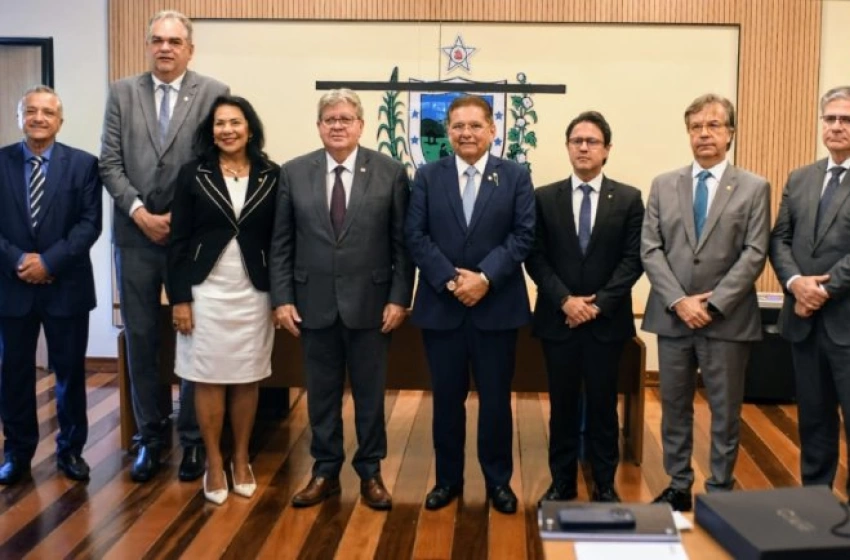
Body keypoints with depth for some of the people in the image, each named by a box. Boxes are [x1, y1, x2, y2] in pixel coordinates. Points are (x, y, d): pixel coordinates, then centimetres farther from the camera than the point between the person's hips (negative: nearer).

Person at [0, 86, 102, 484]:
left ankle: (70, 449, 24)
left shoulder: (83, 164, 0)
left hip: (66, 286, -1)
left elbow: (90, 224, -7)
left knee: (70, 372, 8)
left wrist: (48, 261, -16)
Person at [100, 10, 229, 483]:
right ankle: (151, 435, 23)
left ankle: (194, 437, 20)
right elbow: (110, 163, 3)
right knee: (141, 339, 9)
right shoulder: (123, 93, 7)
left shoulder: (215, 93, -1)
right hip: (135, 234, 3)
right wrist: (139, 212, -9)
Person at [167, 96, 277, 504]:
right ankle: (214, 464, 19)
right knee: (208, 379, 5)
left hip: (254, 294, 1)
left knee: (248, 379, 9)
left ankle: (241, 460, 24)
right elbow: (178, 241, -2)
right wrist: (179, 298, -6)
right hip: (206, 292, -1)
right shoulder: (193, 175, 0)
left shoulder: (272, 176, 2)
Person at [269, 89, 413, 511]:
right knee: (322, 392, 11)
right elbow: (281, 243, 3)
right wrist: (282, 298, -3)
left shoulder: (391, 172, -2)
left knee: (370, 393, 9)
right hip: (314, 302, 2)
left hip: (371, 302, -1)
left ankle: (370, 473, 24)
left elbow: (403, 242, -2)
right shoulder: (294, 173, 3)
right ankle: (325, 472, 26)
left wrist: (398, 298, -8)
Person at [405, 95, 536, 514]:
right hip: (441, 305, 1)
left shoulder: (516, 176, 3)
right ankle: (448, 478, 24)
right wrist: (450, 279, -14)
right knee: (447, 398, 9)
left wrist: (485, 277, -16)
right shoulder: (427, 177, 6)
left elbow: (524, 235, -5)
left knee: (495, 398, 7)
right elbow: (416, 236, -2)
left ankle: (498, 481, 23)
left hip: (497, 305, -1)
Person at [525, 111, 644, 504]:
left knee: (603, 406, 8)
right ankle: (562, 482, 20)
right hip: (558, 318, 1)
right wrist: (565, 301, -12)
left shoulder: (628, 198, 2)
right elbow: (536, 258, -1)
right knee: (563, 406, 8)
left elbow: (633, 260, -3)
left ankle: (605, 484, 20)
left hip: (607, 320, 0)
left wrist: (599, 303, -12)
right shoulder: (545, 197, 4)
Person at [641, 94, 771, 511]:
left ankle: (720, 492, 20)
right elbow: (650, 250, 1)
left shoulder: (754, 188, 1)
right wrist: (678, 301, -11)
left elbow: (754, 254, -6)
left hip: (727, 319, -2)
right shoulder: (663, 185, 8)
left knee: (725, 411, 7)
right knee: (674, 407, 11)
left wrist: (714, 305, -14)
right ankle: (678, 486, 24)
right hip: (673, 317, 2)